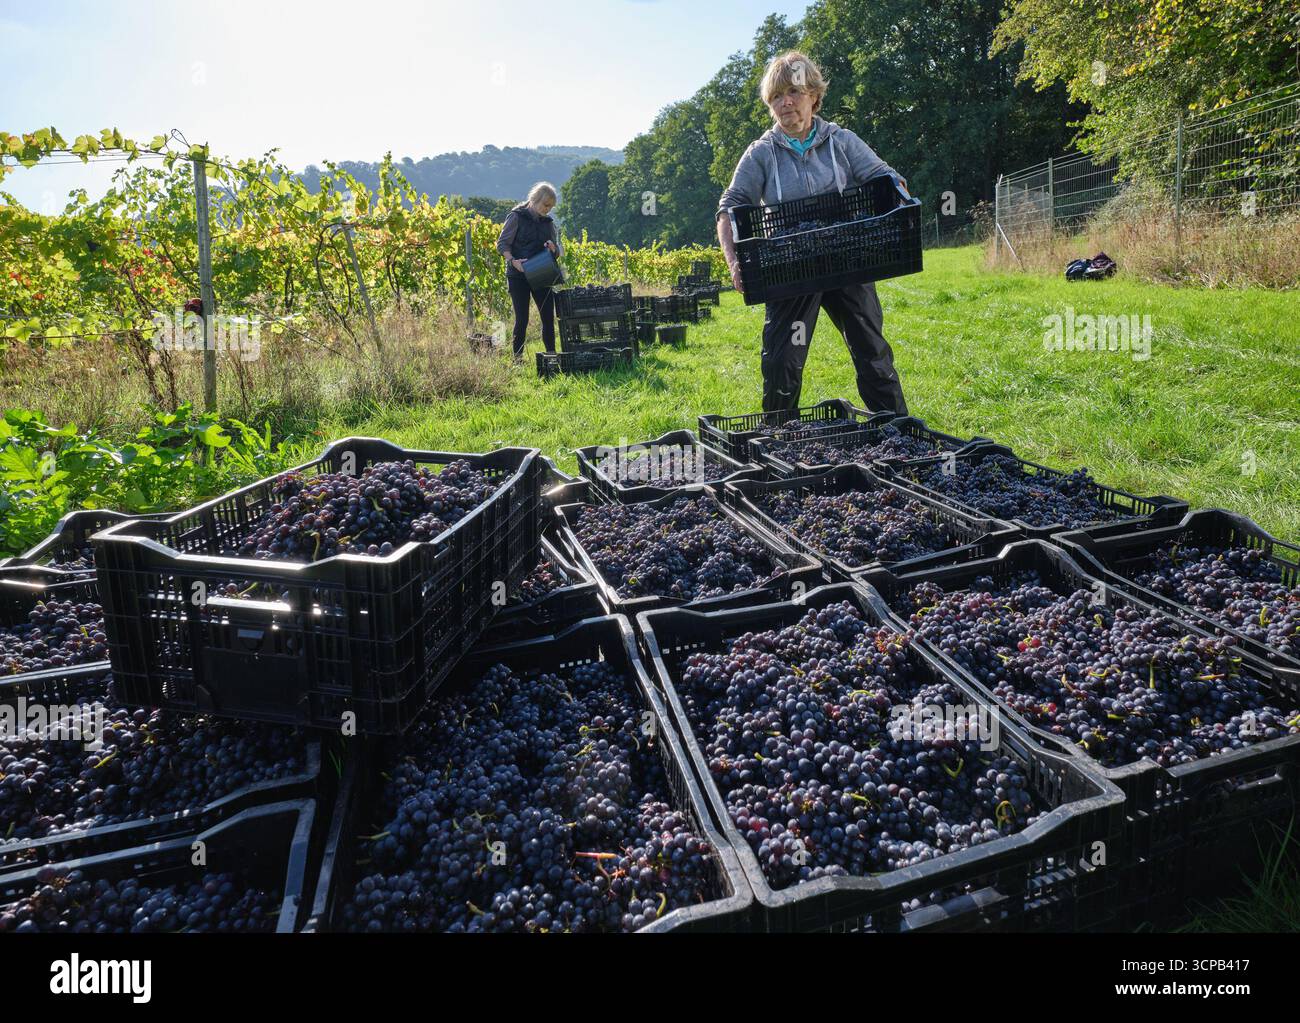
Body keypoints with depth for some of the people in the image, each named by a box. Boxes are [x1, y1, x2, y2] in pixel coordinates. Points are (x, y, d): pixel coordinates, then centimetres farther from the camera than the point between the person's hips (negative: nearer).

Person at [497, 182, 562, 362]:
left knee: (548, 316, 1)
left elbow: (558, 252, 16)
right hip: (518, 276, -4)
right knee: (522, 318, -4)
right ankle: (517, 356, 7)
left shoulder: (548, 222, 12)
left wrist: (553, 249, -8)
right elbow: (502, 244, -5)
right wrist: (513, 261, -22)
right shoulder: (517, 217, -3)